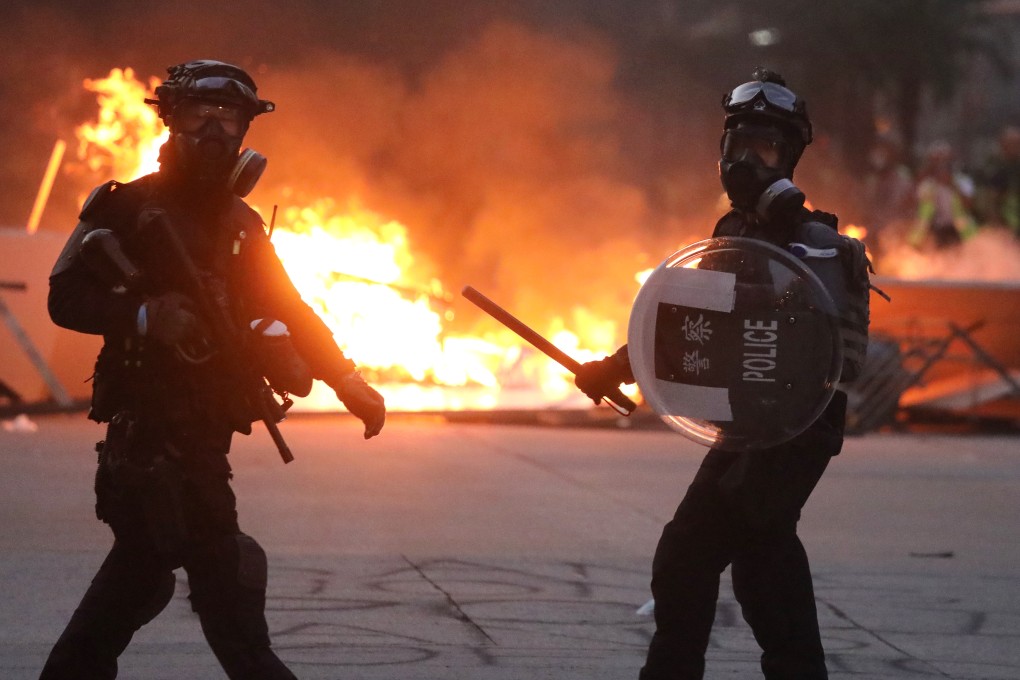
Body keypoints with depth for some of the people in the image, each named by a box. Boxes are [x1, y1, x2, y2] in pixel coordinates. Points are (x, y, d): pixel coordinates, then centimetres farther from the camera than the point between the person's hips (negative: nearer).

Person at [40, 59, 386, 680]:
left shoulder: (241, 225, 15)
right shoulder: (132, 208, -6)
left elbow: (287, 311, 16)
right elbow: (66, 297, -11)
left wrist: (348, 381, 6)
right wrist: (143, 316, -26)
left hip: (203, 428, 7)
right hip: (148, 422, -7)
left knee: (144, 561, 10)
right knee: (222, 573, -10)